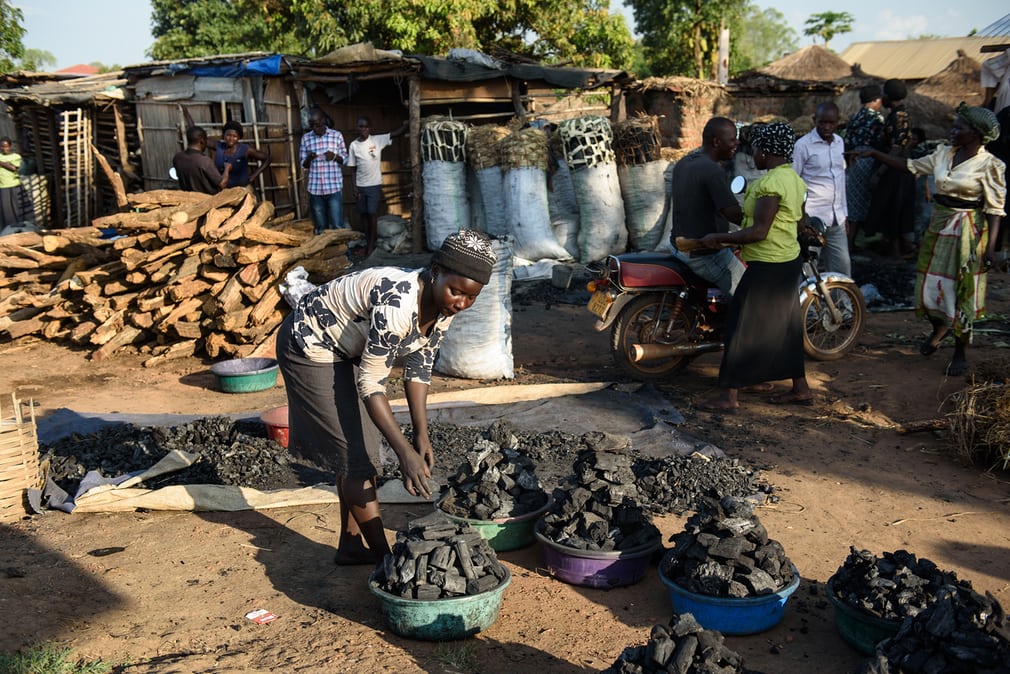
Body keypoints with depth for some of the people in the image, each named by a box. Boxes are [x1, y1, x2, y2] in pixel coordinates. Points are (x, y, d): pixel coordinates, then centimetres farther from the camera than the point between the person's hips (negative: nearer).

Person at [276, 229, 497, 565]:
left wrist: (421, 434, -8)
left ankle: (351, 545, 27)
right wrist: (405, 452, -35)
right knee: (354, 455, -6)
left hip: (346, 349, 9)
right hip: (310, 346, -8)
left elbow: (419, 366, -2)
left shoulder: (443, 305, -13)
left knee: (358, 449, 13)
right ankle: (385, 559, 3)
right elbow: (371, 384, -33)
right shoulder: (397, 303, -38)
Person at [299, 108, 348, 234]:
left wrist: (335, 156, -14)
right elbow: (303, 165, 9)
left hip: (334, 187, -2)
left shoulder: (337, 135, 1)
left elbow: (345, 158, 8)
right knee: (320, 228, 7)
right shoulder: (306, 138, 6)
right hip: (315, 189, 2)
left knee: (337, 226, -5)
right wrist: (309, 158, -13)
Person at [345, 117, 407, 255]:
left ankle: (372, 244, 6)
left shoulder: (377, 140, -5)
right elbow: (353, 168, 3)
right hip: (360, 186, 2)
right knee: (365, 215, 10)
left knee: (373, 214, -2)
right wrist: (355, 187, 0)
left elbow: (396, 133, -13)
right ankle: (367, 243, 20)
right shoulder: (354, 145, 0)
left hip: (374, 185, -2)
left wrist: (407, 123, -27)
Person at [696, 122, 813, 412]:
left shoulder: (771, 184, -21)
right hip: (789, 261, 10)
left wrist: (719, 238, -17)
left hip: (767, 267, -10)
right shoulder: (794, 179, 10)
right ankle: (800, 388, 26)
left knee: (742, 327, -4)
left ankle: (728, 395, 0)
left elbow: (759, 232, -25)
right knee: (783, 326, 18)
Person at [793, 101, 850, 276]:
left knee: (843, 268, 8)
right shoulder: (803, 145, -8)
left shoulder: (840, 142, 11)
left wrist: (844, 213, 17)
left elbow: (841, 178, 19)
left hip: (837, 220, 6)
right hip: (812, 220, -6)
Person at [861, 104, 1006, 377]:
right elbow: (911, 166, 12)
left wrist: (990, 247, -18)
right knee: (929, 285, 11)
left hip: (967, 232, -6)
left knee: (961, 292, 1)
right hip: (938, 226, 6)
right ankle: (940, 328, 41)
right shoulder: (944, 154, 5)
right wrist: (875, 153, 6)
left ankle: (960, 352, 17)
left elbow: (995, 209, -12)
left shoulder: (989, 165, -12)